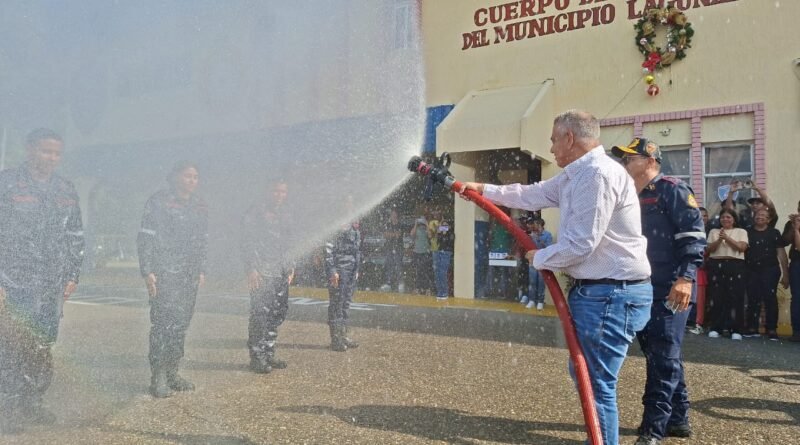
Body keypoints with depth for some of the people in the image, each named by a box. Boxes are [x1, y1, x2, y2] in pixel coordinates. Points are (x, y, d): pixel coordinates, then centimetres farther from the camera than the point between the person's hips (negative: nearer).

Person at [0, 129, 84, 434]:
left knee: (43, 350, 9)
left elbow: (76, 237, 18)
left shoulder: (66, 191, 12)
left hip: (52, 288, 5)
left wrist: (72, 276, 12)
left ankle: (31, 404, 22)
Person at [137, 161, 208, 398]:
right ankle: (158, 377, 0)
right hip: (164, 274, -6)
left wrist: (201, 270, 16)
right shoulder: (158, 202, -5)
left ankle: (172, 372, 18)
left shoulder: (200, 207, 14)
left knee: (182, 323, 8)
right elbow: (145, 238, -7)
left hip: (190, 276, 6)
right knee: (163, 322, -8)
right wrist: (147, 272, -12)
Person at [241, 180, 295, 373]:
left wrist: (290, 267, 18)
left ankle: (268, 353, 19)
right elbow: (247, 243, -11)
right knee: (261, 314, -6)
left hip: (281, 272, 8)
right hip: (262, 272, -7)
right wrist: (251, 269, -18)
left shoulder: (284, 216, 17)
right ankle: (256, 357, 2)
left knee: (278, 313, 9)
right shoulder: (254, 213, -6)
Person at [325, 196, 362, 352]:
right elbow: (328, 248, -14)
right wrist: (332, 270, -18)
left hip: (352, 269, 8)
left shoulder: (354, 223, 16)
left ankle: (343, 335, 20)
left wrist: (357, 269, 17)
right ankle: (336, 339, 2)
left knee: (346, 302, 12)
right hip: (339, 268, -8)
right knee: (336, 303, -3)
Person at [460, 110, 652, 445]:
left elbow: (580, 243, -23)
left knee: (597, 384, -5)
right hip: (594, 289, 11)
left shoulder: (598, 174, -20)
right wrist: (483, 189, 32)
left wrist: (539, 259, -6)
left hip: (612, 294, -11)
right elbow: (532, 195, 27)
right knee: (583, 374, 21)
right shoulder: (575, 176, 14)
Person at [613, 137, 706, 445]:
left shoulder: (672, 190, -7)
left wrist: (686, 278, -24)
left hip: (670, 291, -9)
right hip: (642, 290, 9)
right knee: (658, 355, 14)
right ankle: (677, 419, 26)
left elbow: (694, 235, -16)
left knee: (663, 358, -6)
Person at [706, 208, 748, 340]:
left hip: (735, 266, -1)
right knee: (717, 297, -1)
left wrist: (727, 238, -11)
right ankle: (715, 328, 4)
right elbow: (709, 249, 5)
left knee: (735, 297, -5)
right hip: (716, 265, 1)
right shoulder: (714, 231, 15)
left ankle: (736, 329, -1)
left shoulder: (741, 232, 11)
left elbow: (742, 247, -4)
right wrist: (719, 240, -11)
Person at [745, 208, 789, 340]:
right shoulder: (747, 232, 10)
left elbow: (781, 253, 2)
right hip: (752, 271, 2)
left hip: (770, 270, -2)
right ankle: (752, 328, 12)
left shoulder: (774, 233, 5)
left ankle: (772, 329, -3)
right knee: (752, 299, 4)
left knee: (770, 299, -7)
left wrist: (785, 274, -4)